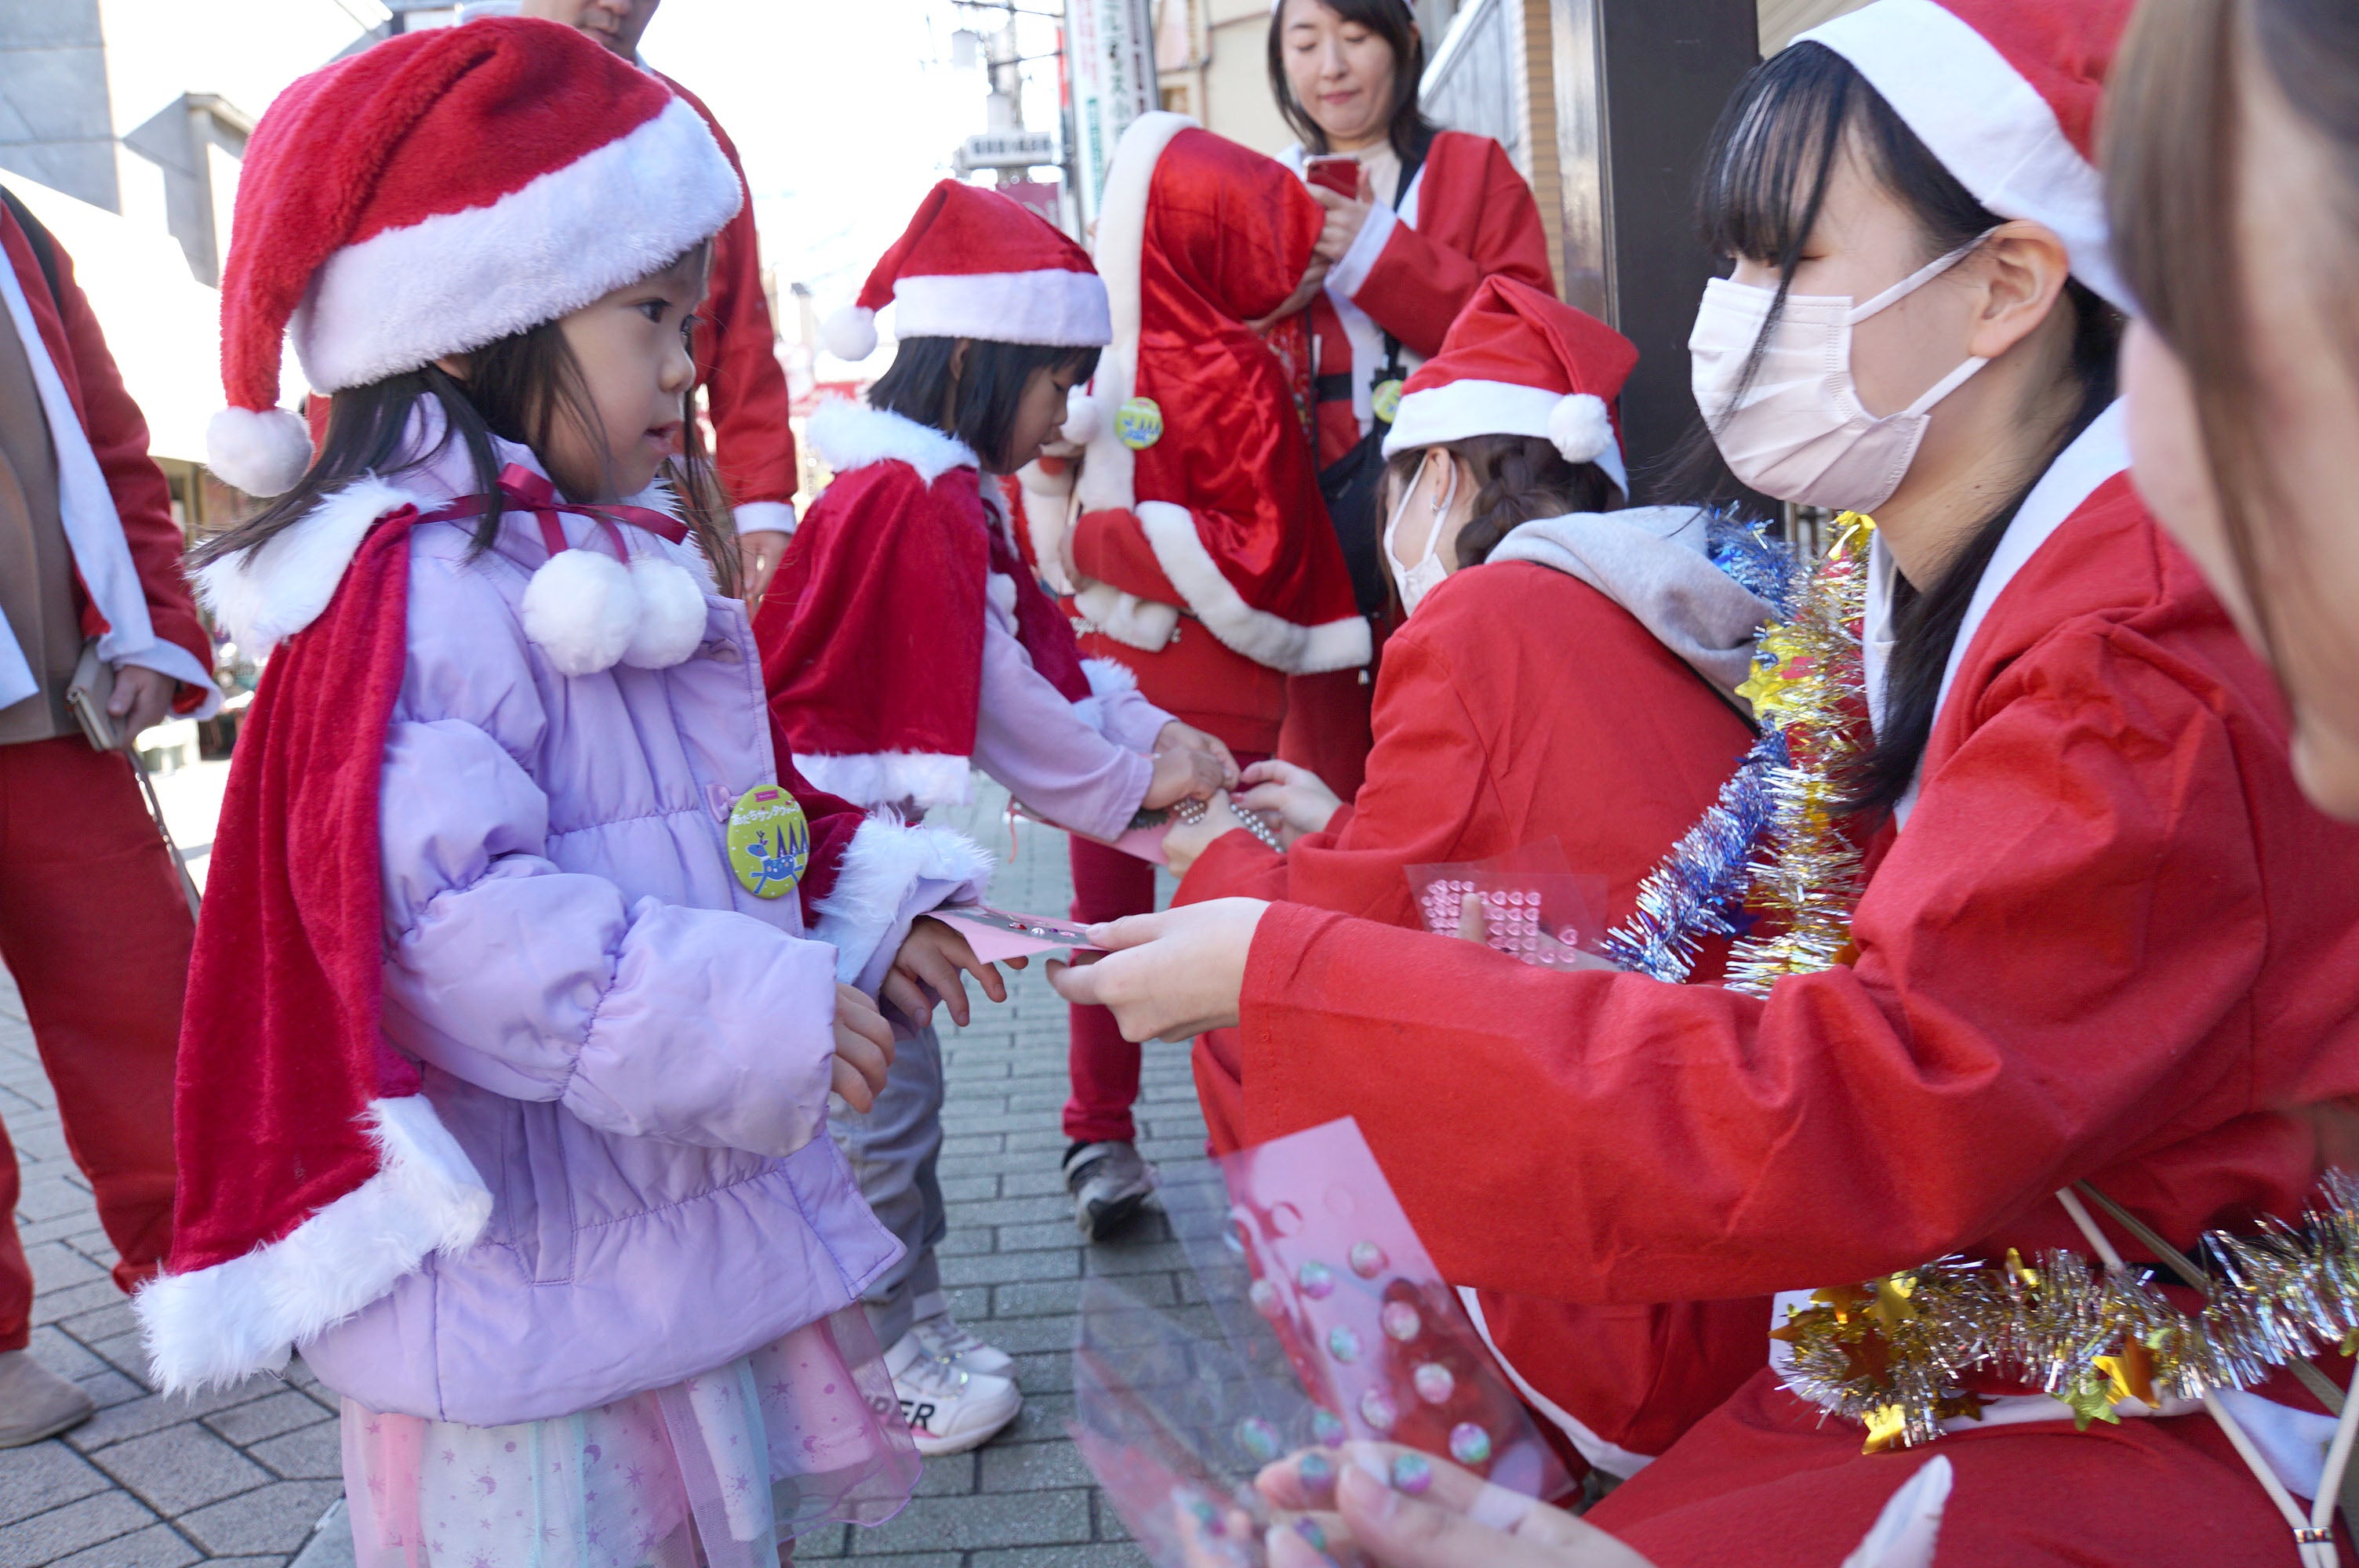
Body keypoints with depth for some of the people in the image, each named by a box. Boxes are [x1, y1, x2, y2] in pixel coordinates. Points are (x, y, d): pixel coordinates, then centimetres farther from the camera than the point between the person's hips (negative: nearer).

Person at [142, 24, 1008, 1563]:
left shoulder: (629, 568, 11)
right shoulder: (421, 579, -20)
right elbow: (441, 913, -29)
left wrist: (862, 910, 6)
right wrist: (758, 1020, -28)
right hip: (523, 1281, -9)